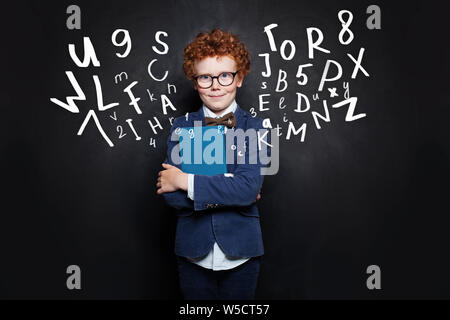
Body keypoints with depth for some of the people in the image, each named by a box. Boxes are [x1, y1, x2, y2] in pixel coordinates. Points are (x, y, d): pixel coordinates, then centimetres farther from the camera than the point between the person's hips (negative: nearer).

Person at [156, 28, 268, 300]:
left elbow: (249, 187, -19)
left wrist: (186, 181, -18)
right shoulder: (181, 127, 0)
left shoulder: (254, 127, -5)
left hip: (241, 254, -1)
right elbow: (171, 195, -10)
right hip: (193, 254, 1)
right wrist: (230, 191, -17)